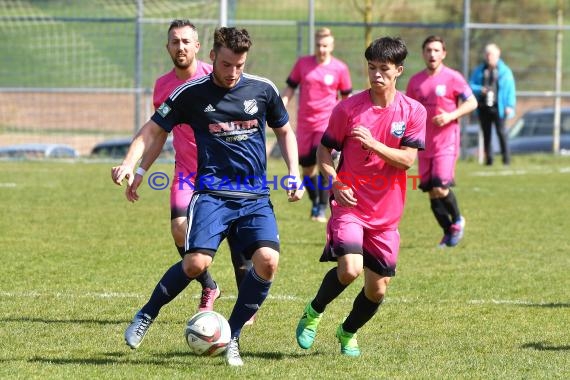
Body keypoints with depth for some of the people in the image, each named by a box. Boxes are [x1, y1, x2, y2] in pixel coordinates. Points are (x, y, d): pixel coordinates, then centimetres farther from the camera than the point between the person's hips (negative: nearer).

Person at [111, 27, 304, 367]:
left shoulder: (263, 90, 4)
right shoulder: (191, 94, -1)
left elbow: (284, 132, 19)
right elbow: (154, 131, 6)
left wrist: (294, 175, 7)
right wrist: (129, 164, -10)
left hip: (256, 197, 2)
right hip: (212, 193, -2)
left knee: (268, 260, -20)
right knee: (197, 262, -22)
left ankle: (232, 337, -1)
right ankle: (147, 314, 5)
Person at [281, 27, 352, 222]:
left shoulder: (340, 69, -1)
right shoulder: (302, 63, 3)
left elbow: (346, 98, 9)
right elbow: (289, 89, 9)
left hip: (328, 123, -3)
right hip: (305, 124, 3)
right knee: (307, 168, 7)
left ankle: (322, 209, -13)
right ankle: (315, 203, 30)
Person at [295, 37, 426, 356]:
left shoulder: (414, 112, -1)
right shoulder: (349, 108, -3)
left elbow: (407, 160, -9)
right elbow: (325, 150, 5)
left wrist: (373, 144, -23)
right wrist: (336, 184, -11)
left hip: (386, 213, 2)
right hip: (350, 205, -2)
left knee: (378, 289, 5)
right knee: (350, 269, -24)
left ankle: (348, 332, 34)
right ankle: (314, 313, 4)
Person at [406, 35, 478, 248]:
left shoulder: (453, 78, -5)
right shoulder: (415, 81, 9)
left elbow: (472, 103, -4)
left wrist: (451, 115, -18)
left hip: (446, 141, -5)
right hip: (425, 143, 5)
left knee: (440, 188, -15)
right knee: (431, 192, 4)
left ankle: (457, 221, 11)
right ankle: (448, 232, 18)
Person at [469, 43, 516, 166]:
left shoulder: (505, 71, 6)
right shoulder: (478, 71, 14)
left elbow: (511, 90, 1)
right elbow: (471, 85, 9)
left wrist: (509, 106, -9)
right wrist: (480, 90, -12)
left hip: (498, 108, -3)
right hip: (483, 108, 3)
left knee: (501, 132, -9)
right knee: (486, 134, 5)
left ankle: (506, 158, -4)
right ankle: (488, 159, 10)